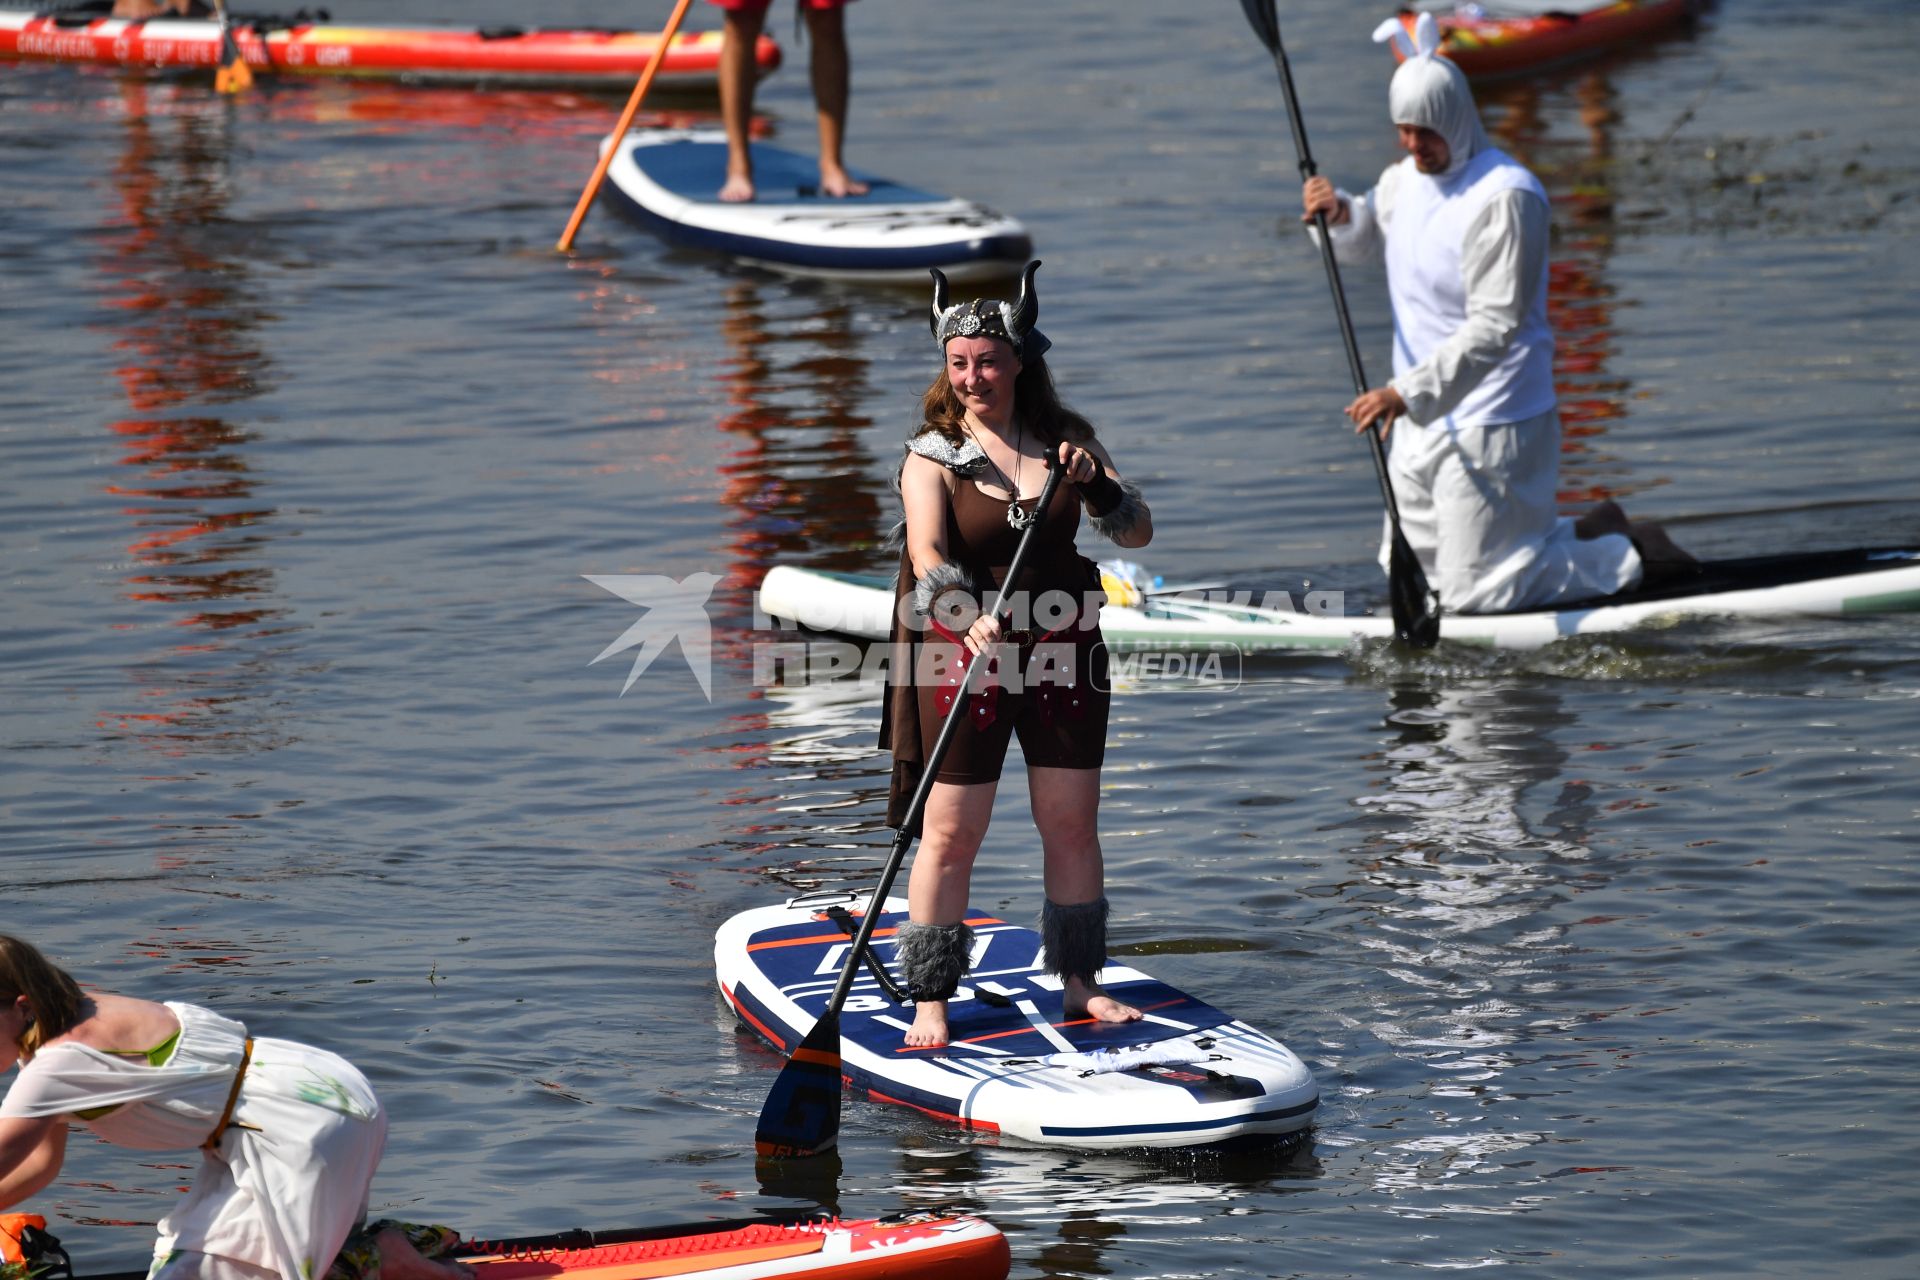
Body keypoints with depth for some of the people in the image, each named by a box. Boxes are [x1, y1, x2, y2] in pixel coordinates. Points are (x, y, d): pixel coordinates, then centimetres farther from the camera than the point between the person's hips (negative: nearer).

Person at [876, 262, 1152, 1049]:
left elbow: (1138, 534, 0)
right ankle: (930, 1000, 0)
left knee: (1072, 824, 8)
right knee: (951, 833, -6)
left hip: (1062, 655, 3)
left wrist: (1095, 484, -20)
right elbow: (929, 556, -21)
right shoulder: (932, 457, -5)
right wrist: (969, 619, -40)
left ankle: (1079, 983, 20)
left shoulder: (1067, 439, 5)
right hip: (961, 656, -3)